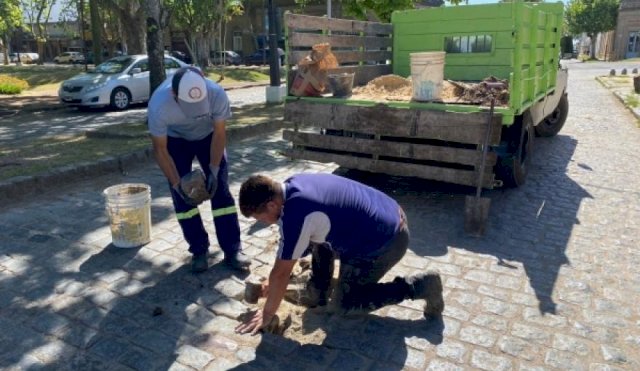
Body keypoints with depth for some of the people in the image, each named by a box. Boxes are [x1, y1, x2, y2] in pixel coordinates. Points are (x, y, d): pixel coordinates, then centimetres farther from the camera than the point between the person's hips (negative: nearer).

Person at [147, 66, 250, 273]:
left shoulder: (217, 94, -37)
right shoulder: (158, 105, -37)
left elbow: (219, 134, -21)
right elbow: (160, 149, -23)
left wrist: (214, 170, -29)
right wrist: (177, 184, -28)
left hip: (208, 135, 0)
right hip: (175, 140, 0)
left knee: (221, 190, -6)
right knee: (181, 197, -5)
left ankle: (233, 250, 1)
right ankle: (199, 250, 10)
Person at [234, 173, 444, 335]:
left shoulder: (296, 214, -27)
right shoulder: (292, 186, 0)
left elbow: (282, 272, -15)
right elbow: (286, 246, 14)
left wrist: (267, 314, -1)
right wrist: (273, 282, 19)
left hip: (384, 242, -9)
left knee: (340, 305, 6)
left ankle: (420, 286, 5)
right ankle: (318, 291, 23)